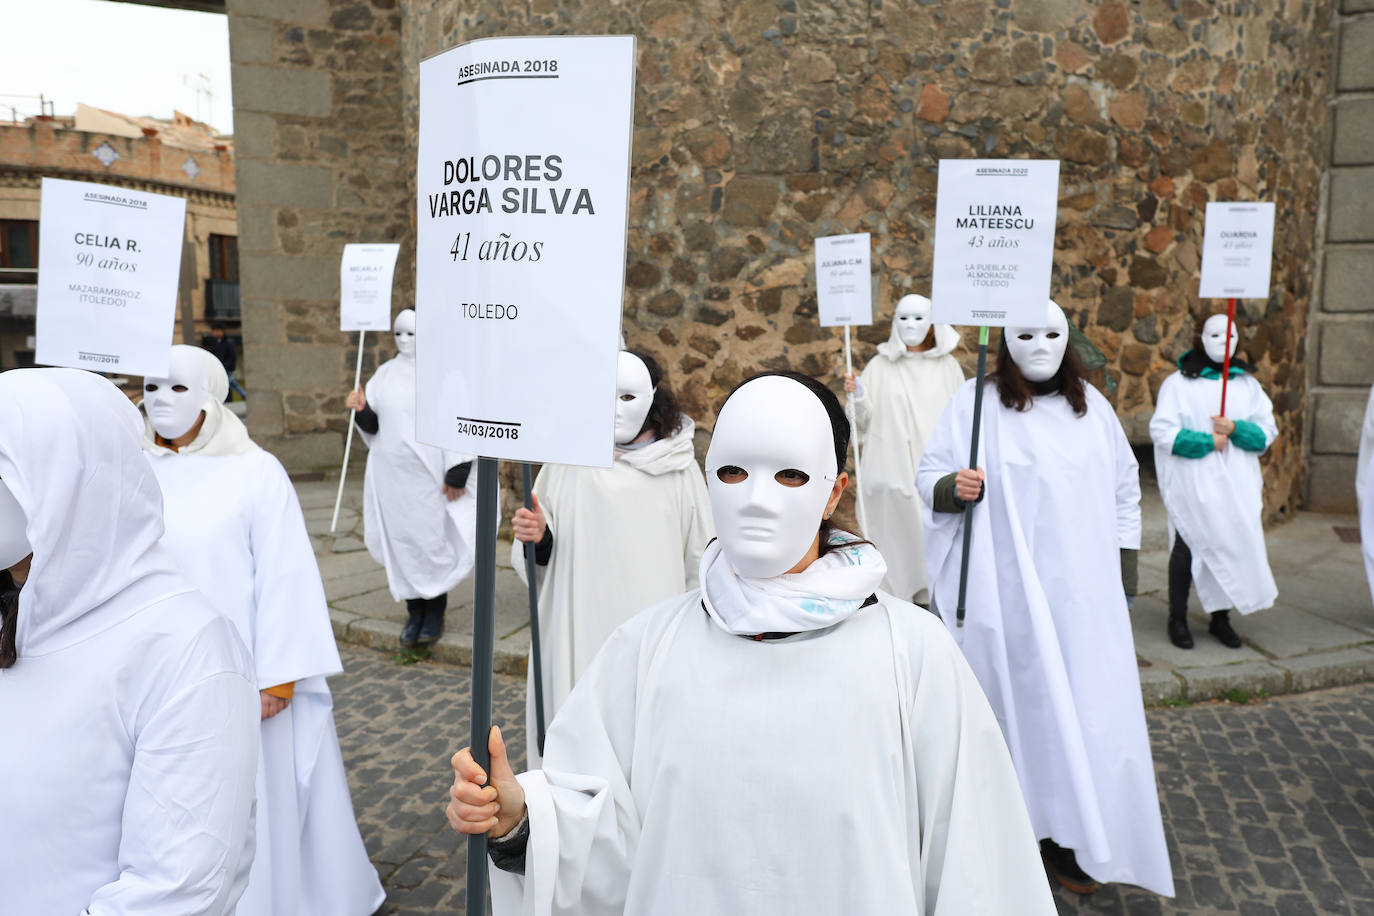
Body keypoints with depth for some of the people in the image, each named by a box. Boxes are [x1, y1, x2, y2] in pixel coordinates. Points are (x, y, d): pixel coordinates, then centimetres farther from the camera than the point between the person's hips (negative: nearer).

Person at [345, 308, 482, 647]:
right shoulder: (385, 375, 10)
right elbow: (374, 425, 15)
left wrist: (457, 475, -14)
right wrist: (361, 409, -6)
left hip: (429, 476, -5)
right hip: (392, 476, 5)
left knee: (433, 542, 1)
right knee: (401, 541, 8)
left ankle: (435, 612, 15)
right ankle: (414, 611, 20)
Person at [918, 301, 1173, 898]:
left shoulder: (1091, 406, 9)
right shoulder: (976, 403, -3)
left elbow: (1124, 487, 15)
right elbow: (929, 476, -1)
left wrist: (1124, 569, 9)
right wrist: (954, 487, -23)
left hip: (1083, 591, 4)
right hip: (1009, 592, -3)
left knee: (1084, 708, 4)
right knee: (1019, 699, 2)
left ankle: (1070, 835, 18)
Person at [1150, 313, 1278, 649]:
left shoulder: (1247, 383, 13)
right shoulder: (1179, 383, 1)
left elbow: (1267, 431, 7)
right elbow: (1162, 430, -7)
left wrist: (1234, 429, -12)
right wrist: (1207, 441, -14)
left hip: (1236, 483, 4)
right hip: (1193, 483, -4)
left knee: (1232, 544, 4)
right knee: (1189, 546, -1)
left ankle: (1220, 618, 17)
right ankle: (1177, 619, 10)